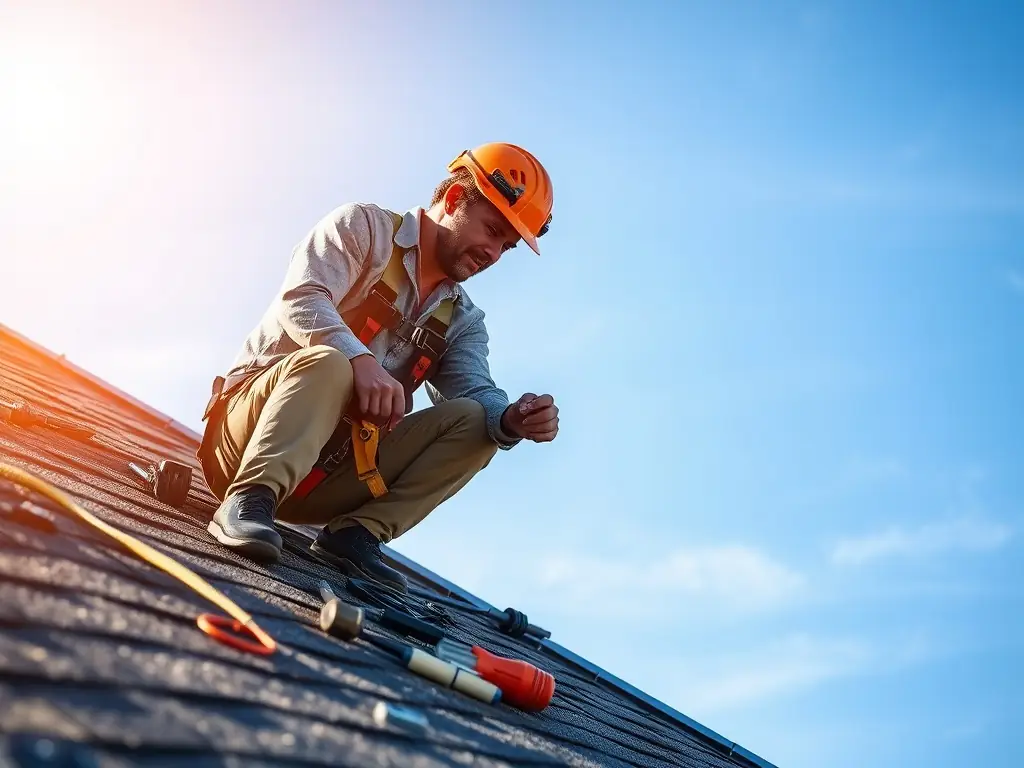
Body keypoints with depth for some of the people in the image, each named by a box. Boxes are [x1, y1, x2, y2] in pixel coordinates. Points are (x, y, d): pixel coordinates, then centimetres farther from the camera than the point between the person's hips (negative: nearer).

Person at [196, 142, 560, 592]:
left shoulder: (461, 320, 15)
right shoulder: (363, 228, -2)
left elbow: (477, 393, -1)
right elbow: (300, 299, -18)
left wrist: (510, 420, -25)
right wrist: (362, 361, -36)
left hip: (329, 476, 6)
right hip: (248, 427, -5)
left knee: (473, 422, -11)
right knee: (327, 362, -34)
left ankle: (355, 532, -19)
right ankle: (250, 500, -36)